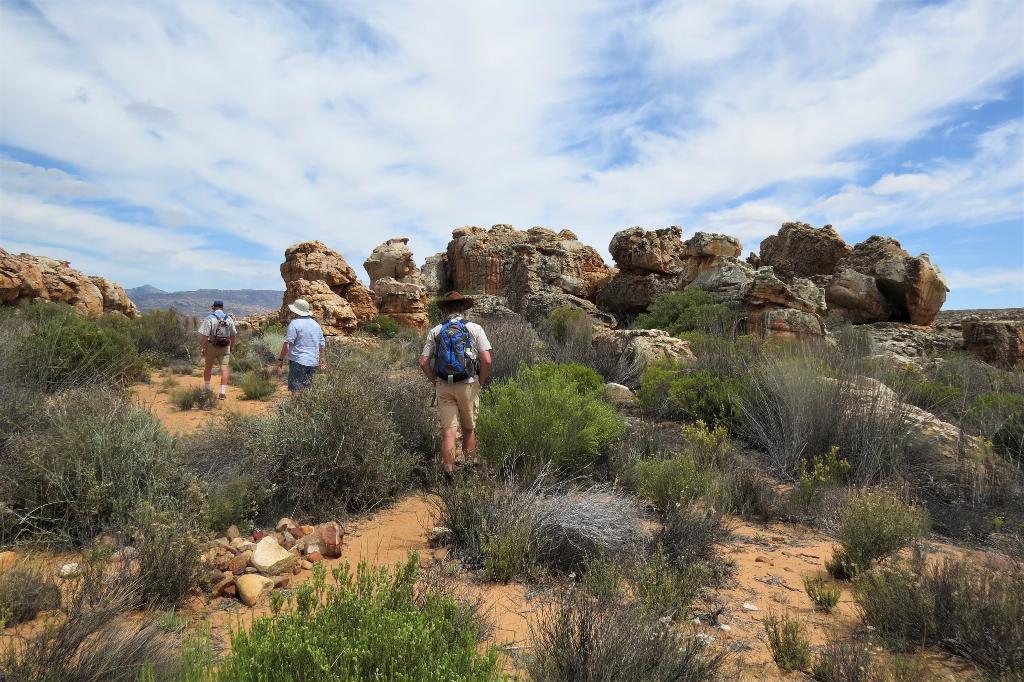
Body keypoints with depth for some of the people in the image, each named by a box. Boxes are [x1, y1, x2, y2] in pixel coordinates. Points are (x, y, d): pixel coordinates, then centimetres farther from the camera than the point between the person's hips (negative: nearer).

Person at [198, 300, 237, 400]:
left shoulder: (209, 318, -9)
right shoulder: (229, 319, 3)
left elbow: (204, 335, -13)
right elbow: (233, 335, 8)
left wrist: (202, 348, -7)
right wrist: (232, 346, 20)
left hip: (212, 347, -1)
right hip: (225, 347, 1)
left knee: (208, 367, 18)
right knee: (225, 369, -3)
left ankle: (206, 388, 29)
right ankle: (223, 392, -8)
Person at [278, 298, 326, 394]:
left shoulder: (295, 323, -9)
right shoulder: (316, 324, 13)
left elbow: (287, 344, -13)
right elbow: (322, 344, 19)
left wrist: (281, 359, -3)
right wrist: (321, 360, 29)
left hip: (298, 362, -7)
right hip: (313, 363, 7)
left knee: (296, 391, -5)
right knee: (305, 390, 14)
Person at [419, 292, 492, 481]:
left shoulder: (435, 332, 4)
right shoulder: (474, 328, -2)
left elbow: (423, 362, 0)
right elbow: (487, 360, -10)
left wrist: (435, 382, 11)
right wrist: (481, 382, 3)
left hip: (443, 387, 1)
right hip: (468, 386, -1)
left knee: (447, 431, 3)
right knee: (469, 429, 15)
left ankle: (449, 474, 3)